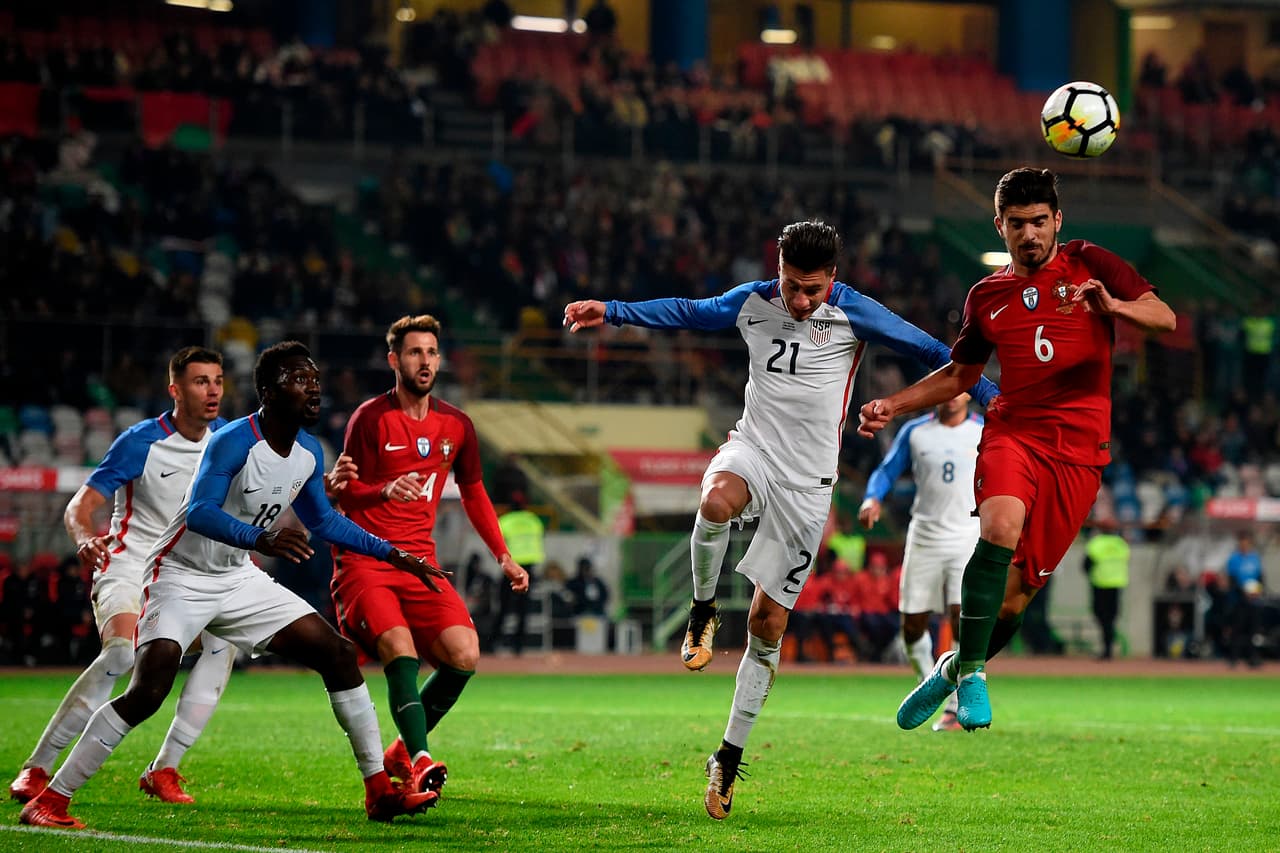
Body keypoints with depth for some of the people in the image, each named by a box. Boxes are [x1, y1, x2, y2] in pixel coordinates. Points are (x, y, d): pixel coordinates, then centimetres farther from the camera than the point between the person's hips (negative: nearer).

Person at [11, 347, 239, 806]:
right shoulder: (141, 441, -15)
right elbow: (80, 505, -14)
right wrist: (84, 538, -39)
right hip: (129, 560, -5)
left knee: (223, 643, -19)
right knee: (122, 652, -29)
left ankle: (163, 770, -10)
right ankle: (37, 768, -19)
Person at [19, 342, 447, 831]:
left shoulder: (309, 454, 2)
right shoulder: (232, 443, -22)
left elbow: (322, 520, 20)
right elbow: (200, 513, -35)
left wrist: (392, 555, 18)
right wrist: (262, 539, -50)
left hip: (238, 580, 8)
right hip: (182, 576, -8)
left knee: (338, 655, 1)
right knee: (148, 691, -25)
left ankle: (379, 791, 10)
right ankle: (48, 802, -20)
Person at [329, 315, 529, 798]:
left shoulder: (456, 426, 11)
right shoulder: (371, 418, -4)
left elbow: (473, 493, 24)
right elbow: (344, 491, -6)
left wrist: (503, 557, 18)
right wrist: (386, 490, -27)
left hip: (419, 560, 5)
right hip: (363, 560, -5)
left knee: (464, 654, -13)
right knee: (400, 651, -27)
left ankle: (403, 751, 5)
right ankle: (420, 762, -35)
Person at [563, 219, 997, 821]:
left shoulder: (854, 315, -9)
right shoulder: (753, 303, 1)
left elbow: (929, 352, -5)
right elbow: (687, 313, 16)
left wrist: (991, 398, -9)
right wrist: (611, 312, 14)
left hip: (807, 482, -2)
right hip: (753, 447, 2)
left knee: (767, 623, -1)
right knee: (717, 502, -38)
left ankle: (728, 759, 9)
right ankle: (702, 612, -10)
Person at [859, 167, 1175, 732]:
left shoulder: (1089, 264, 6)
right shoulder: (988, 296, 15)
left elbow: (1164, 318, -2)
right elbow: (958, 374, 28)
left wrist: (1112, 305, -22)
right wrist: (892, 406, 16)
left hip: (1078, 451, -1)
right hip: (1012, 433, 1)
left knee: (1014, 599, -2)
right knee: (1000, 527, -32)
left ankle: (953, 669, 26)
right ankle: (972, 672, -23)